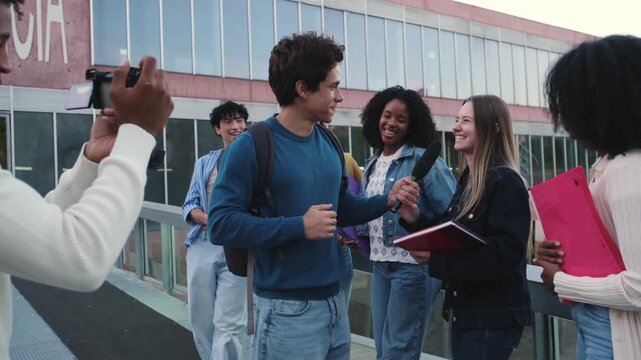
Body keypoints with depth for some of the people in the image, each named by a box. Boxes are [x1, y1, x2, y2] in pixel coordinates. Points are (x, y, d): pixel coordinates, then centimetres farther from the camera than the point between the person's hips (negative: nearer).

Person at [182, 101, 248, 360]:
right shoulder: (204, 163, 16)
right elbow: (189, 206, 10)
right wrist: (209, 219, -11)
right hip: (202, 246, 4)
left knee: (227, 324, -6)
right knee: (200, 319, 12)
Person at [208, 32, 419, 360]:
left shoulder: (328, 143, 6)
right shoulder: (251, 146, -14)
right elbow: (221, 224, -19)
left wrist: (386, 200, 0)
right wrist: (298, 227, -23)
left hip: (334, 301, 7)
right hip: (287, 309, -7)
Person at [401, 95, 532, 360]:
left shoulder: (506, 182, -16)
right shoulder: (466, 181, 10)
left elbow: (506, 254, -25)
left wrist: (436, 258, -28)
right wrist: (417, 220, -2)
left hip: (493, 317, -8)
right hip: (463, 311, 8)